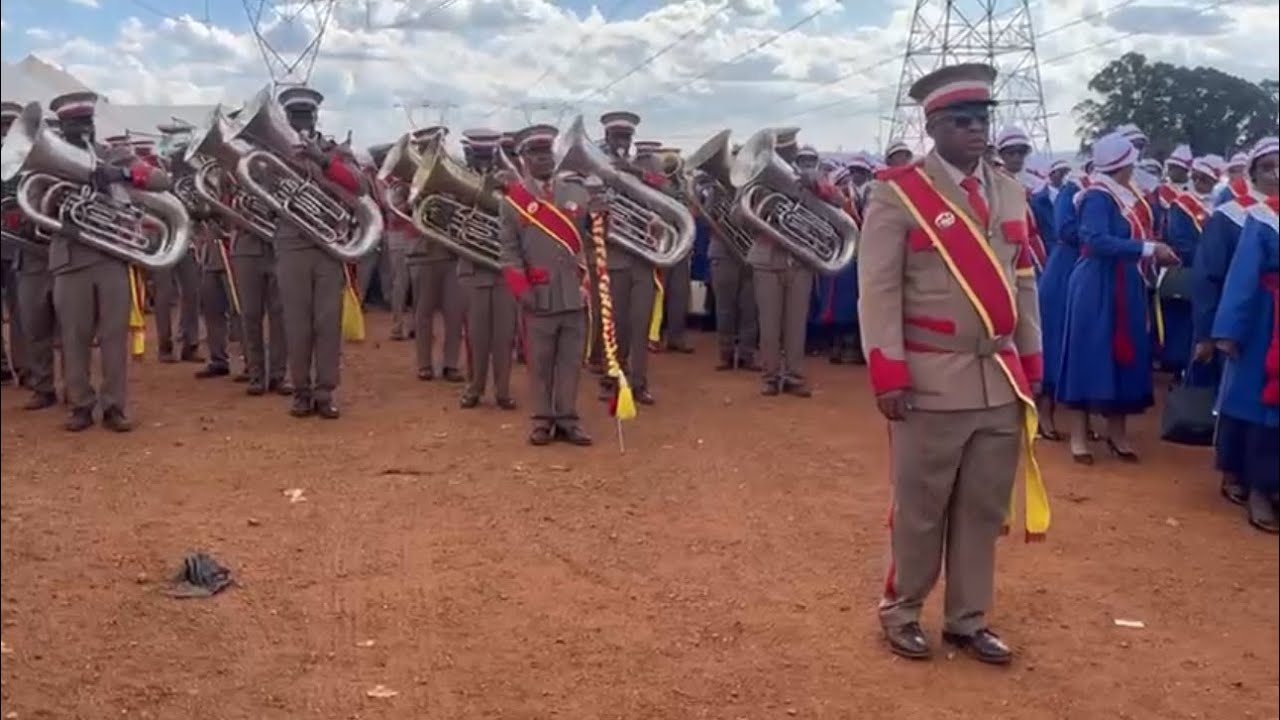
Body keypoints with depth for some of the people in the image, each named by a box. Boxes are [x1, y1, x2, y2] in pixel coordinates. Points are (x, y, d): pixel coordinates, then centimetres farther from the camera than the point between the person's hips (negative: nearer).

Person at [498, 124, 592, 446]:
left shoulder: (575, 195, 10)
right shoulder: (513, 199, 1)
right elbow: (510, 250, -2)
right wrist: (521, 288, -12)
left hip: (574, 293, 3)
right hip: (539, 295, -3)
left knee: (571, 359, 6)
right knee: (540, 361, 4)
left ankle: (567, 419, 14)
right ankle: (543, 420, 13)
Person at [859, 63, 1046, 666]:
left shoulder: (1010, 193, 11)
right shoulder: (898, 193, -7)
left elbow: (1024, 283, 15)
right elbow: (878, 290, -10)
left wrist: (1031, 363, 12)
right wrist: (888, 373, -15)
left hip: (1001, 381, 6)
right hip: (933, 381, -5)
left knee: (985, 508, 13)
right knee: (920, 507, 6)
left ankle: (968, 619, 27)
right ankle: (902, 611, 24)